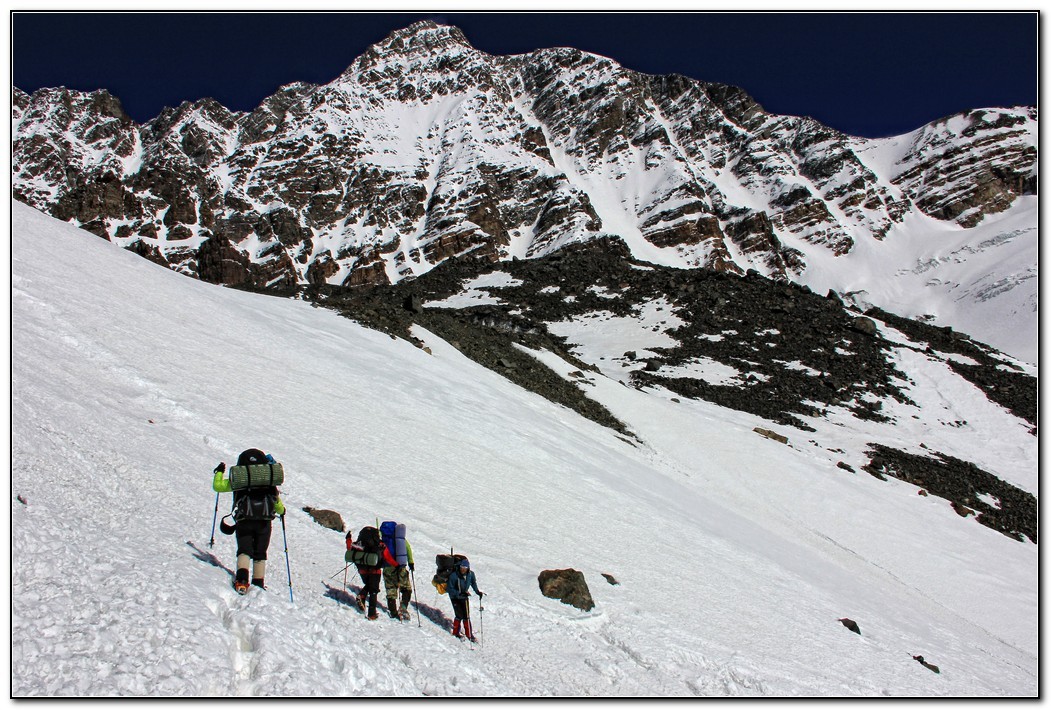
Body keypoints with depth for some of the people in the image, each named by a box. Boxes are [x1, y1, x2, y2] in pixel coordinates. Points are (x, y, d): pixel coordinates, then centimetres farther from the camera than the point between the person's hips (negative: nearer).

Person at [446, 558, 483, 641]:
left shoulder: (471, 574, -14)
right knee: (459, 616, -7)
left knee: (466, 616, 7)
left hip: (464, 597, 4)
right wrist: (459, 594, -31)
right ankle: (456, 632, 15)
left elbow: (473, 583, 8)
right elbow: (450, 589, -21)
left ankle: (469, 634, 21)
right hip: (455, 598, -4)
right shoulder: (454, 576, -27)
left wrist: (478, 592, -1)